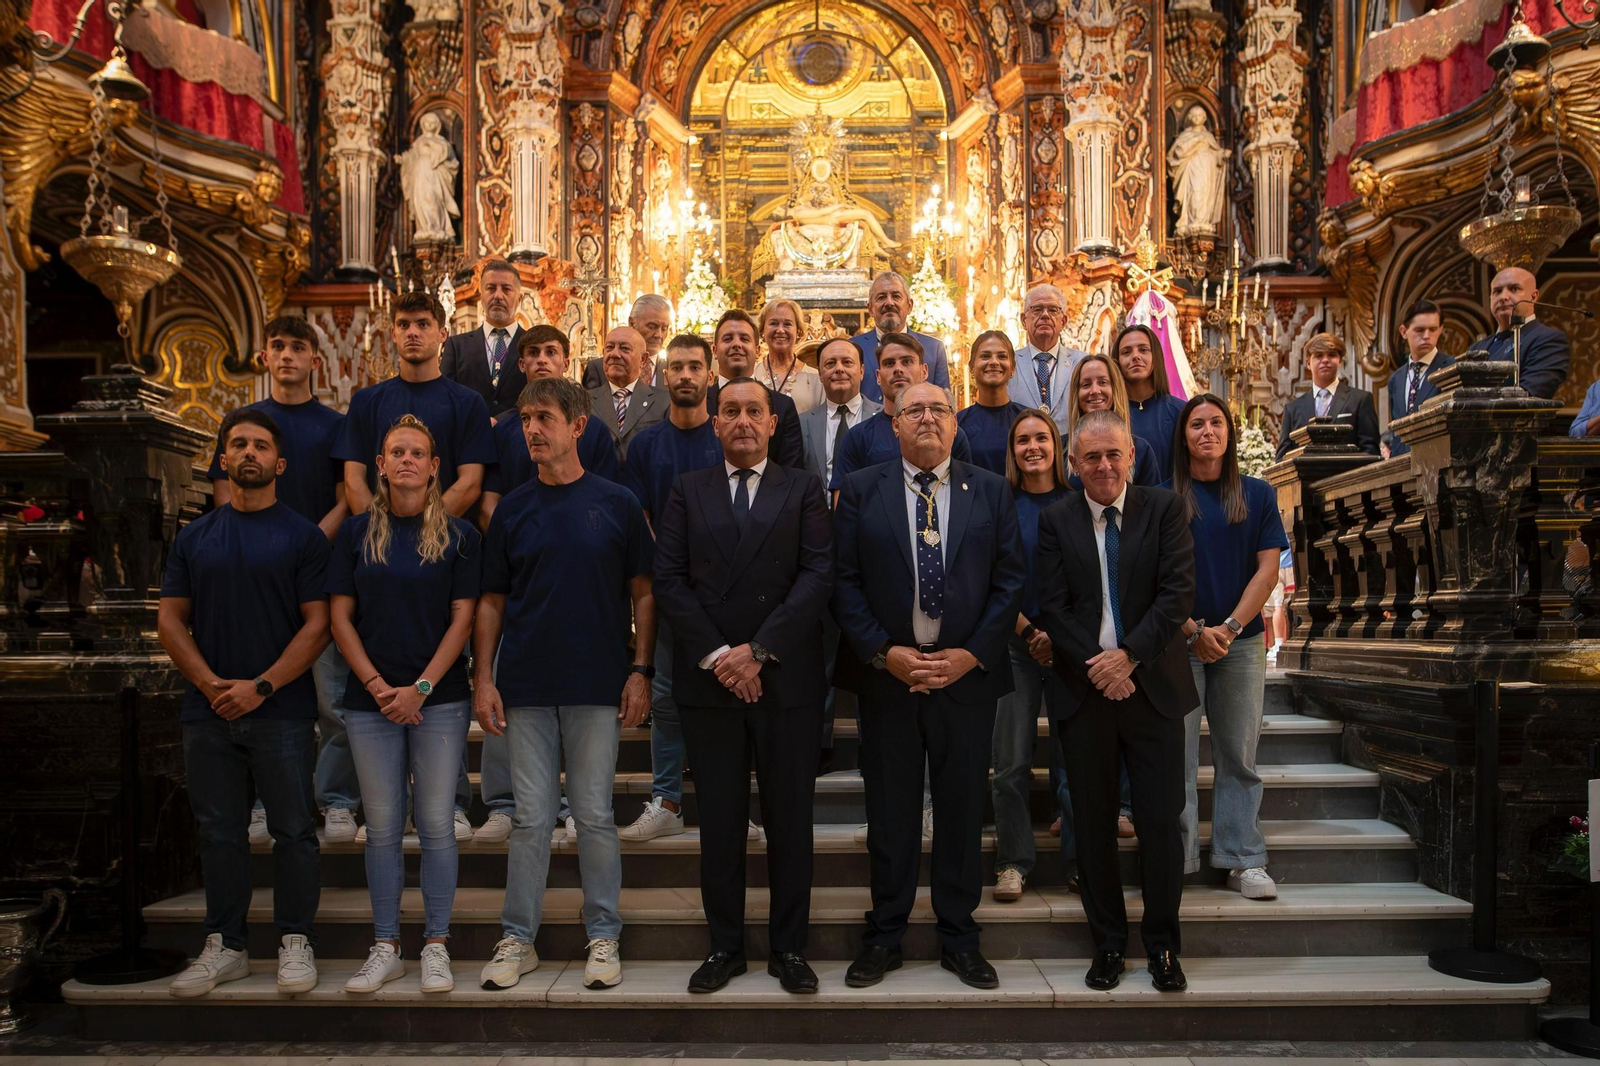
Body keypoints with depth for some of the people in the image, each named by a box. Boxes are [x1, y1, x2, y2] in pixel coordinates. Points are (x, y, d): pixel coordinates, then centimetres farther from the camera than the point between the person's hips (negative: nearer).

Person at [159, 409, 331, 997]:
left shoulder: (302, 536, 1)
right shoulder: (194, 537, 11)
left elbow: (318, 624, -5)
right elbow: (170, 619, 8)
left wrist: (261, 686, -13)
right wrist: (212, 684, -7)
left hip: (282, 711, -3)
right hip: (208, 712, 3)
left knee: (293, 831, 2)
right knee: (220, 832, 10)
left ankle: (294, 941, 15)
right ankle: (224, 946, 22)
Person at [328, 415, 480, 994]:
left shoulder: (459, 535, 1)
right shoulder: (357, 532, 6)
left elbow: (462, 619, -2)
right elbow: (340, 616, 4)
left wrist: (419, 688, -11)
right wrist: (378, 685, -7)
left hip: (439, 700, -1)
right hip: (371, 699, 2)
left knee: (436, 825, 2)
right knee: (382, 828, 8)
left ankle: (436, 946, 14)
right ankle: (385, 948, 19)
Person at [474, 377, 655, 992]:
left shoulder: (617, 504, 1)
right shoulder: (512, 509, 7)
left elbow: (642, 594, 4)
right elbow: (491, 601, 9)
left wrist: (641, 671, -4)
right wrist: (483, 678, 1)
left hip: (597, 687, -1)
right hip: (525, 687, 2)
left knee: (595, 815, 5)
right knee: (531, 819, 7)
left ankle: (603, 937, 19)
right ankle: (517, 939, 20)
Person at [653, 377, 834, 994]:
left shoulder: (803, 490, 6)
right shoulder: (688, 492, 10)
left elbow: (818, 575, -5)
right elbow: (668, 579, 1)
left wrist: (759, 651, -13)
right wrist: (716, 654, -10)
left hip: (787, 678, -1)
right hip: (707, 679, 1)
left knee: (790, 817, 6)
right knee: (719, 819, 8)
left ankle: (788, 946, 19)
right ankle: (725, 945, 21)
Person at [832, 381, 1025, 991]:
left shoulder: (991, 492, 6)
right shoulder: (860, 490, 3)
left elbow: (1009, 580, 1)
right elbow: (845, 581, -2)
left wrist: (973, 654, -9)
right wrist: (884, 653, -11)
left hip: (968, 673, 1)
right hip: (886, 674, 0)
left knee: (963, 809, 9)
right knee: (889, 811, 9)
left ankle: (958, 936, 24)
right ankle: (884, 936, 23)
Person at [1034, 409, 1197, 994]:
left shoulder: (1165, 509, 1)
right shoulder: (1056, 520, 4)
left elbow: (1178, 591, -7)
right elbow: (1052, 606, -1)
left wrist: (1129, 655, -15)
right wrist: (1095, 666, -12)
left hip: (1153, 686, -1)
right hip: (1084, 688, 1)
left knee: (1162, 821, 3)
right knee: (1093, 824, 8)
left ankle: (1163, 945, 20)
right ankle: (1108, 945, 22)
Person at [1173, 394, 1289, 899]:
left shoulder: (1258, 495, 8)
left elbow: (1268, 569, 3)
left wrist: (1230, 627, -8)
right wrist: (1193, 630, -9)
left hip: (1241, 641, 2)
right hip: (1179, 641, -1)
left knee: (1239, 756, 5)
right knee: (1177, 754, -1)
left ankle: (1245, 861, 11)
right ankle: (1174, 861, 5)